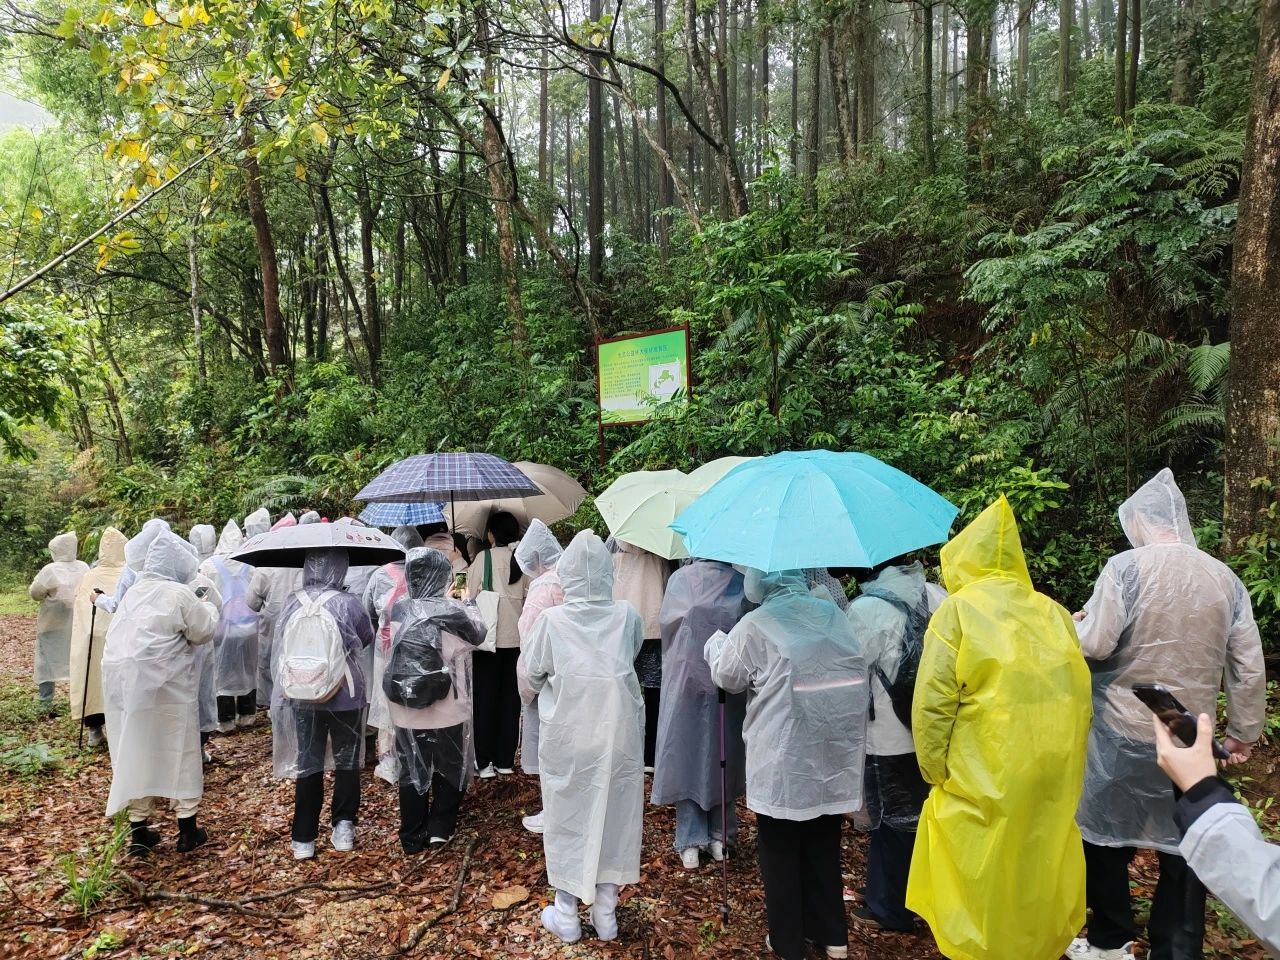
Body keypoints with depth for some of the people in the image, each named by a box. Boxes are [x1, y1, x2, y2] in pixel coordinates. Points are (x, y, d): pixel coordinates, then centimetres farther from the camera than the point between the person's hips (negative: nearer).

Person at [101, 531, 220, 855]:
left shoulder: (134, 591, 9)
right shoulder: (181, 594, -11)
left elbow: (118, 634, 16)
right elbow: (203, 632, -5)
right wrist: (209, 606, 14)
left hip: (123, 679, 6)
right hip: (164, 683, -6)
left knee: (135, 751, 12)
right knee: (179, 751, 7)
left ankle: (138, 831, 19)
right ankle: (187, 829, 14)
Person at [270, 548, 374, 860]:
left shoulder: (291, 603, -7)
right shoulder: (347, 604, -15)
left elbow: (280, 646, 3)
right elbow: (368, 638, 2)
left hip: (302, 697, 3)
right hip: (345, 696, -2)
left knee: (307, 765, 13)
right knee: (347, 763, 15)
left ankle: (303, 839, 18)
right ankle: (343, 829, 16)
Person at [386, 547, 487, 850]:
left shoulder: (399, 610, -9)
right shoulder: (454, 612, -21)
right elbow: (478, 635, -2)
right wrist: (470, 605, 16)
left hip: (405, 711, 3)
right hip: (447, 711, -3)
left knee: (412, 772, 17)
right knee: (450, 770, 19)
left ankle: (412, 837, 26)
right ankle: (440, 828, 26)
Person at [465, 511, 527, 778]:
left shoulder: (483, 558, -6)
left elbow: (471, 596, -4)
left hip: (487, 636, -2)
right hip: (516, 636, 3)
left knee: (486, 697, 5)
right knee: (510, 697, 10)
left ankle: (485, 761, 6)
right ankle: (506, 760, 14)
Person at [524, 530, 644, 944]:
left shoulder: (551, 620, -13)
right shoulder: (627, 616, -8)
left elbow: (532, 674, -1)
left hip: (566, 735, -1)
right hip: (618, 732, 2)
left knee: (567, 819, 14)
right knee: (612, 817, 15)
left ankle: (567, 916, 25)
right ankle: (605, 915, 26)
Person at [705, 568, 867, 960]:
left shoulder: (755, 625, -12)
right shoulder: (833, 614, 3)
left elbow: (727, 676, 0)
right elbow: (850, 673, 11)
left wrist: (715, 644, 20)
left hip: (784, 762, -5)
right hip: (834, 755, 5)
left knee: (780, 853, 12)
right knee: (823, 847, 20)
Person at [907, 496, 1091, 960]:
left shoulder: (958, 609, -8)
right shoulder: (1054, 612, 6)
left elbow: (932, 702, -13)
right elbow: (1080, 696, 8)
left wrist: (934, 772, -2)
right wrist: (1067, 761, 18)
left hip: (987, 776, -5)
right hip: (1055, 773, 5)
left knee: (984, 882, 7)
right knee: (1038, 874, 20)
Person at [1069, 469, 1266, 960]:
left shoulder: (1126, 566, -14)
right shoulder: (1226, 578, 1)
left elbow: (1094, 644, -17)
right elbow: (1249, 668, 5)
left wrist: (1074, 623, 5)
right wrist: (1244, 729, 17)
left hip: (1122, 733, -3)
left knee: (1106, 834, 13)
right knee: (1184, 846, 14)